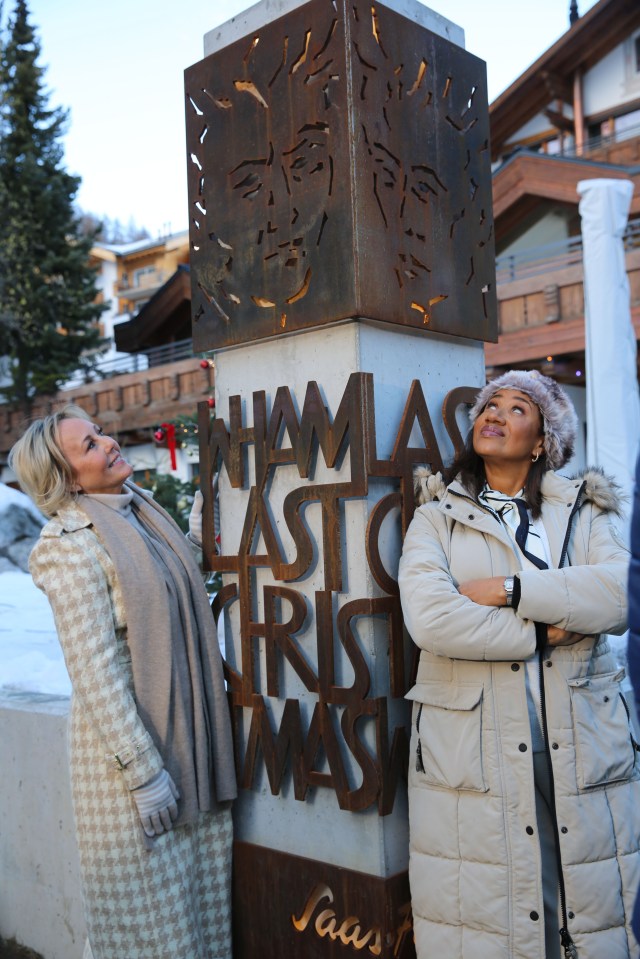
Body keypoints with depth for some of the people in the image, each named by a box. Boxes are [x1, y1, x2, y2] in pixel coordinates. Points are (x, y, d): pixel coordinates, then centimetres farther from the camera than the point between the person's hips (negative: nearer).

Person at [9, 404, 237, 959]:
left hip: (189, 729, 7)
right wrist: (143, 772, -18)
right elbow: (94, 670, -18)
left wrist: (201, 518, 10)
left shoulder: (140, 511, 7)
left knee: (202, 897, 18)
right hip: (130, 735, -7)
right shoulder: (70, 545, -16)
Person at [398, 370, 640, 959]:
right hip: (472, 753, -1)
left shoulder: (584, 512, 12)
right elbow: (429, 619, -11)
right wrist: (545, 631, -7)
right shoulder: (436, 518, 7)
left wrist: (511, 590, -13)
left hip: (583, 750, 2)